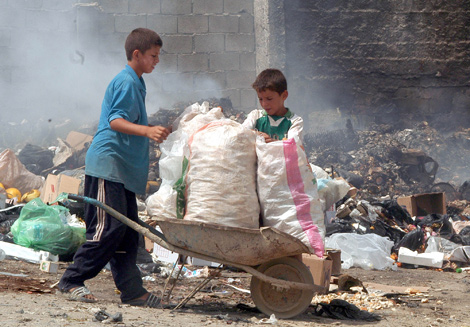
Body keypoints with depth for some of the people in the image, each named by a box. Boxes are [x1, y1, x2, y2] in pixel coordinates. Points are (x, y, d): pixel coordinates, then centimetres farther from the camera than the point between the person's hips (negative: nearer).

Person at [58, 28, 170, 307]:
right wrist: (146, 130, -36)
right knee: (108, 228, -11)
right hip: (107, 166, -10)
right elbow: (115, 121, -23)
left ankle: (132, 289, 8)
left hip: (123, 169, 10)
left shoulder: (136, 83, 20)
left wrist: (156, 131, 38)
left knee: (128, 230, 7)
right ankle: (71, 281, -3)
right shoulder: (126, 82, -11)